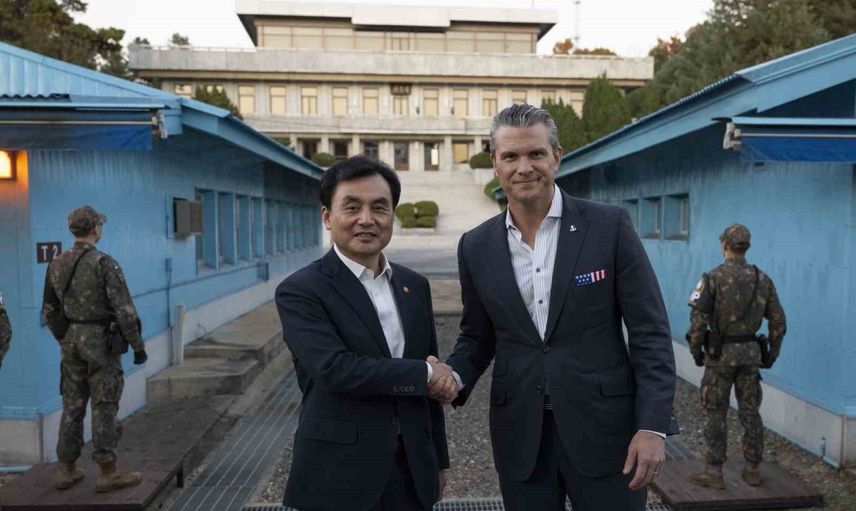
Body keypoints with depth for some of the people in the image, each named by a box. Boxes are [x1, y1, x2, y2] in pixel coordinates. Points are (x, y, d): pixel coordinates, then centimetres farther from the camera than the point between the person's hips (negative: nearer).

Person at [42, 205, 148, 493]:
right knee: (105, 406, -1)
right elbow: (124, 309, -19)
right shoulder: (104, 263, -16)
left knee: (73, 405, 13)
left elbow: (49, 311, 12)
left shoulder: (56, 264, 5)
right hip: (100, 341, -6)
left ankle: (67, 471, 20)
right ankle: (107, 473, 5)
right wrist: (138, 346, -12)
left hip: (71, 340, 7)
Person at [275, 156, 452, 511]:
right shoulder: (300, 291, -11)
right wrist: (425, 373, -15)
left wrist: (438, 460, 14)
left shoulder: (415, 286, 6)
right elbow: (335, 369, -24)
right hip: (339, 475, -5)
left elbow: (432, 384, 11)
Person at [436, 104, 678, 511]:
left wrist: (652, 425, -11)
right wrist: (452, 379, -9)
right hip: (520, 436, 3)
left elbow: (650, 332, -5)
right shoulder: (476, 246, 2)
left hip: (604, 428, -2)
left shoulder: (609, 226, -6)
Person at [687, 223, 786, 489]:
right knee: (750, 411, 14)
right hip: (750, 352, 4)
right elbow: (778, 320, 5)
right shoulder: (763, 279, 3)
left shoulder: (713, 277, -11)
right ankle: (752, 469, 22)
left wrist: (696, 350, -2)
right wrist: (773, 352, 16)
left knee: (715, 412, 3)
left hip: (720, 352, -4)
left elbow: (698, 319, -15)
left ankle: (714, 473, 6)